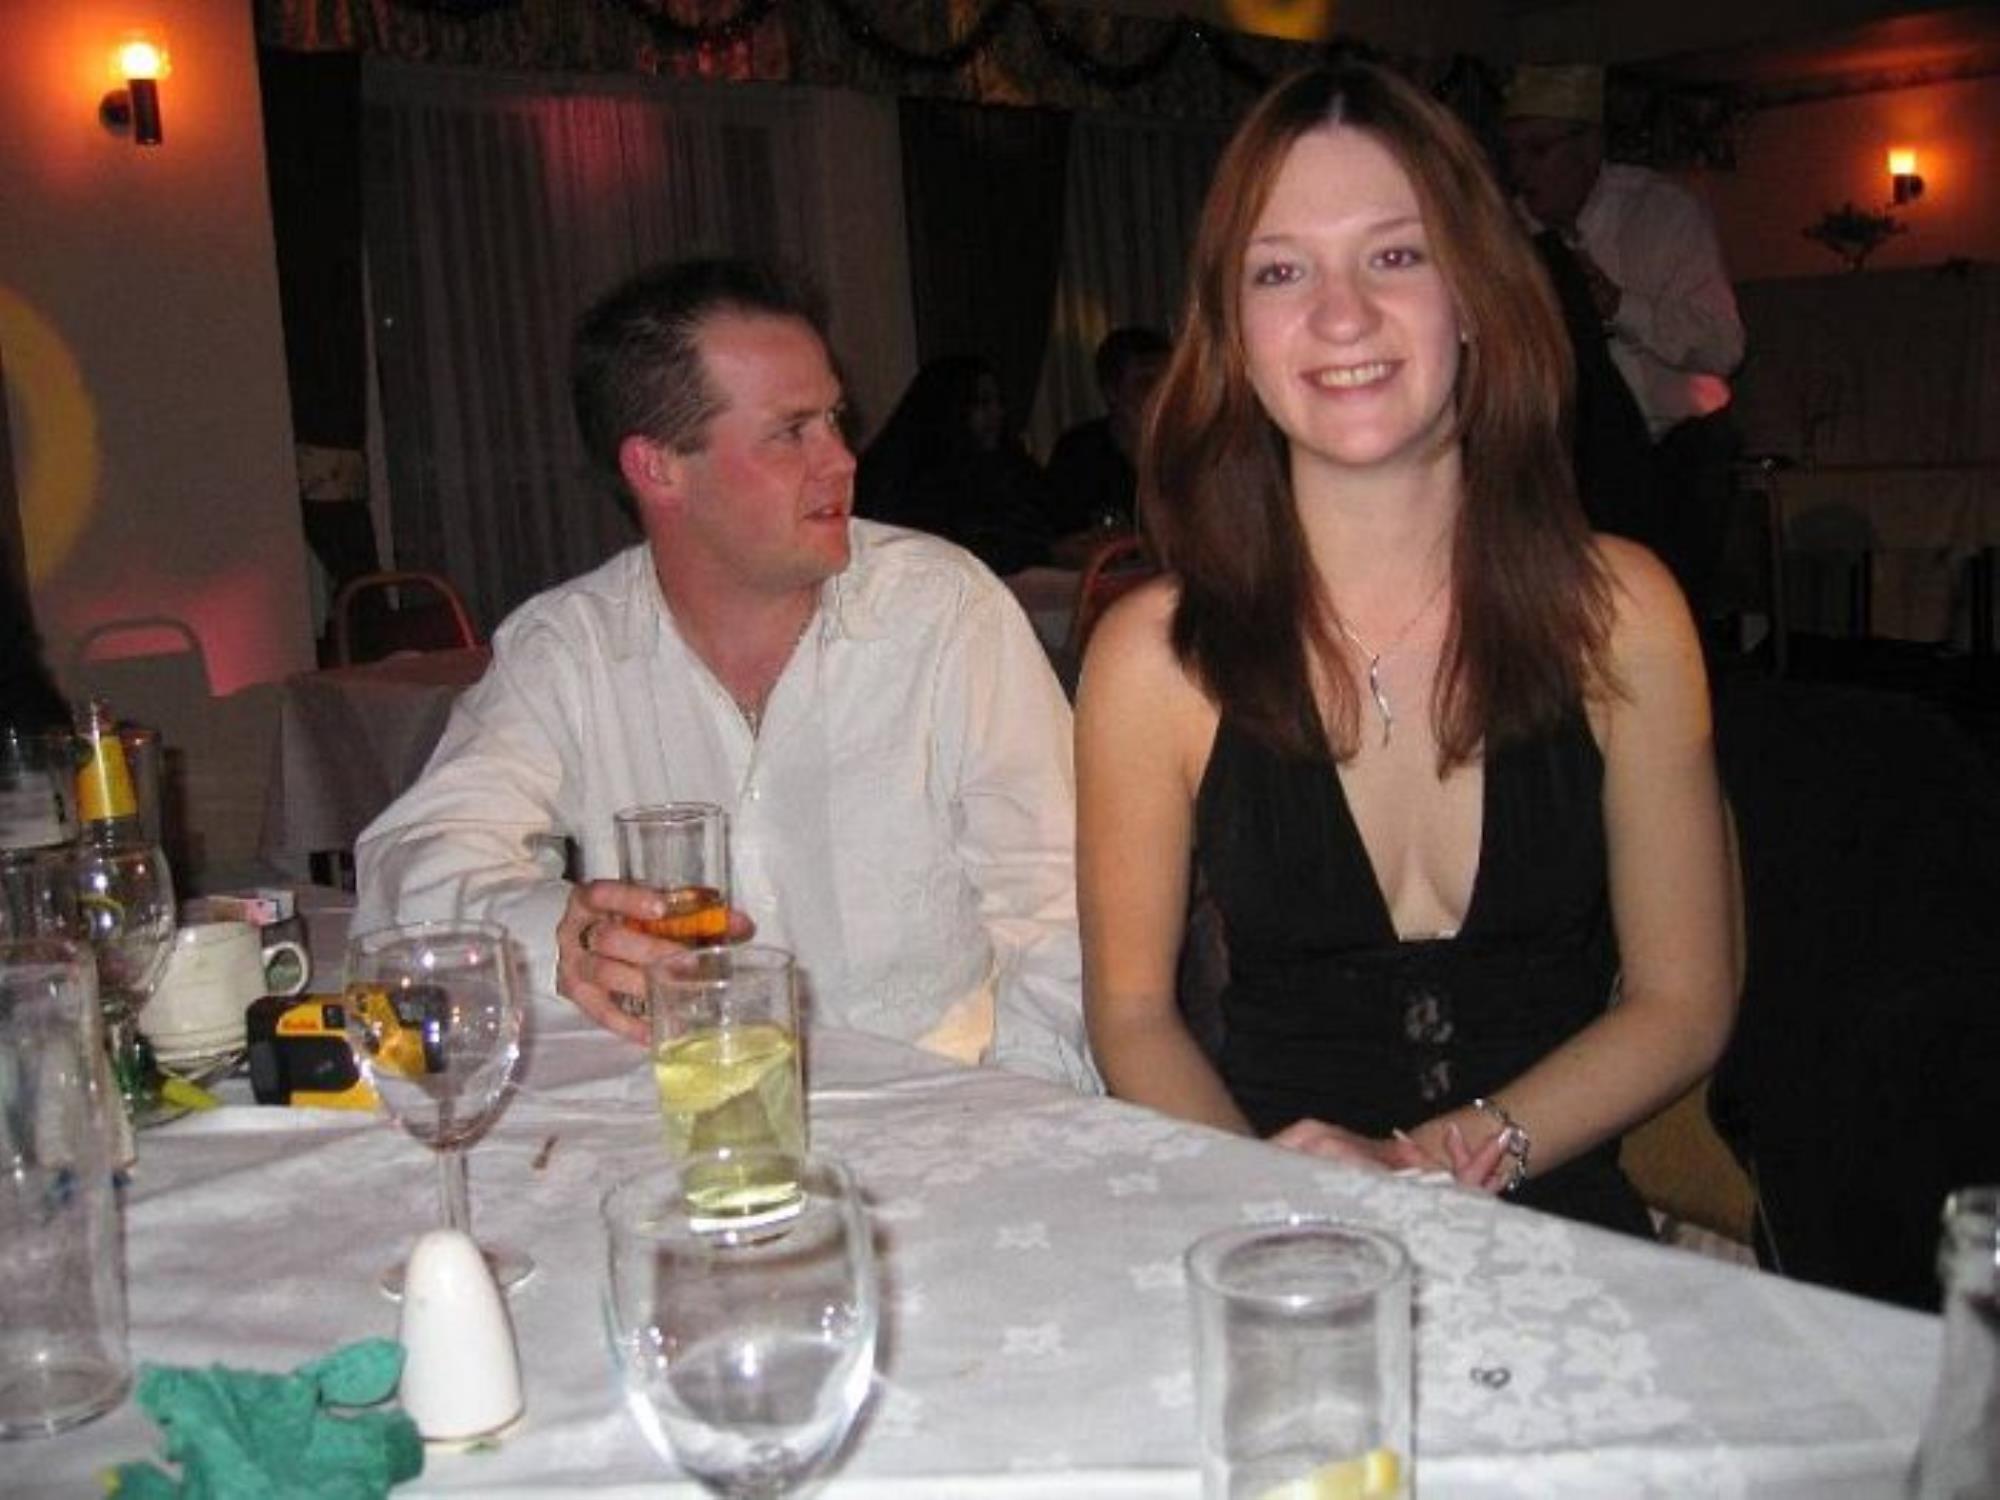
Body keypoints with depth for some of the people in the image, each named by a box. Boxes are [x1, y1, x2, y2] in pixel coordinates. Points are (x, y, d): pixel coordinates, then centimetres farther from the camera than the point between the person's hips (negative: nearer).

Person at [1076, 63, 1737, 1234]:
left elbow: (1683, 1003, 1)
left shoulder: (1618, 612, -3)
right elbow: (1133, 1012, 1)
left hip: (1561, 1235, 1)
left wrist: (1433, 1161, -12)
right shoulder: (1158, 655, -7)